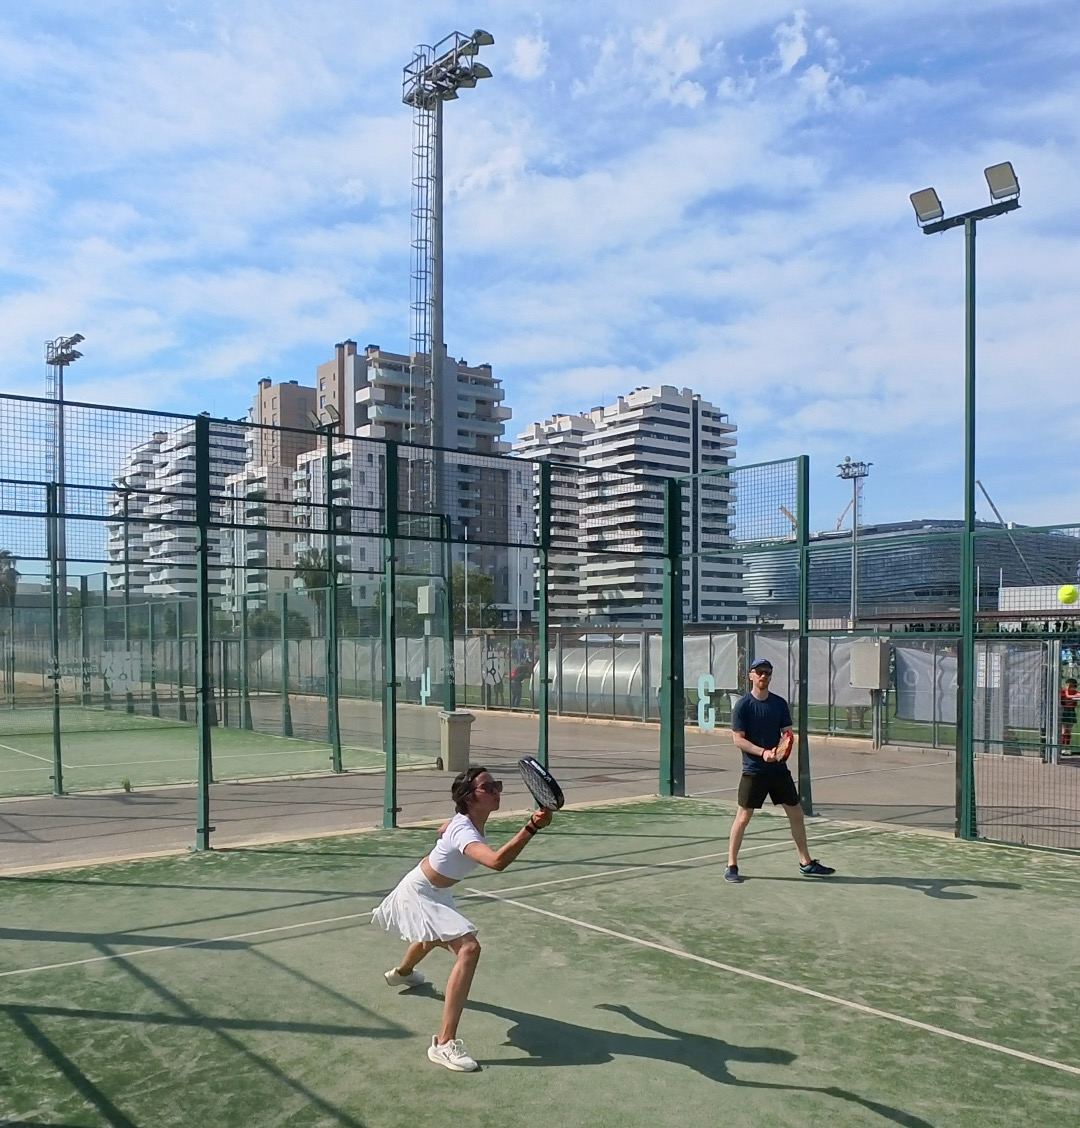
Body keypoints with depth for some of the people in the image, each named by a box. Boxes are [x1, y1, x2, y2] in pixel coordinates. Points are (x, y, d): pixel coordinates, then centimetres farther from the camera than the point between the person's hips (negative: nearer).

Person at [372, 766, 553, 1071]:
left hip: (433, 891, 10)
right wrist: (531, 828, -64)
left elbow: (443, 828, 14)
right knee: (469, 948, -28)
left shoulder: (463, 820, -10)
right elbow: (497, 861, -58)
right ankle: (444, 1043, -28)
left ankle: (401, 972, 75)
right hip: (418, 893, -10)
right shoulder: (464, 832, -39)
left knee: (434, 938, 40)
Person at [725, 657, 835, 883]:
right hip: (753, 771, -5)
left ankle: (806, 863, 23)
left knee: (796, 814, 9)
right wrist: (763, 752, -23)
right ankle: (731, 866, 9)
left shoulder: (780, 703, 5)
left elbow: (787, 733, 5)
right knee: (743, 817, -3)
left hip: (779, 769, 5)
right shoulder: (743, 705, -8)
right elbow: (738, 739, -11)